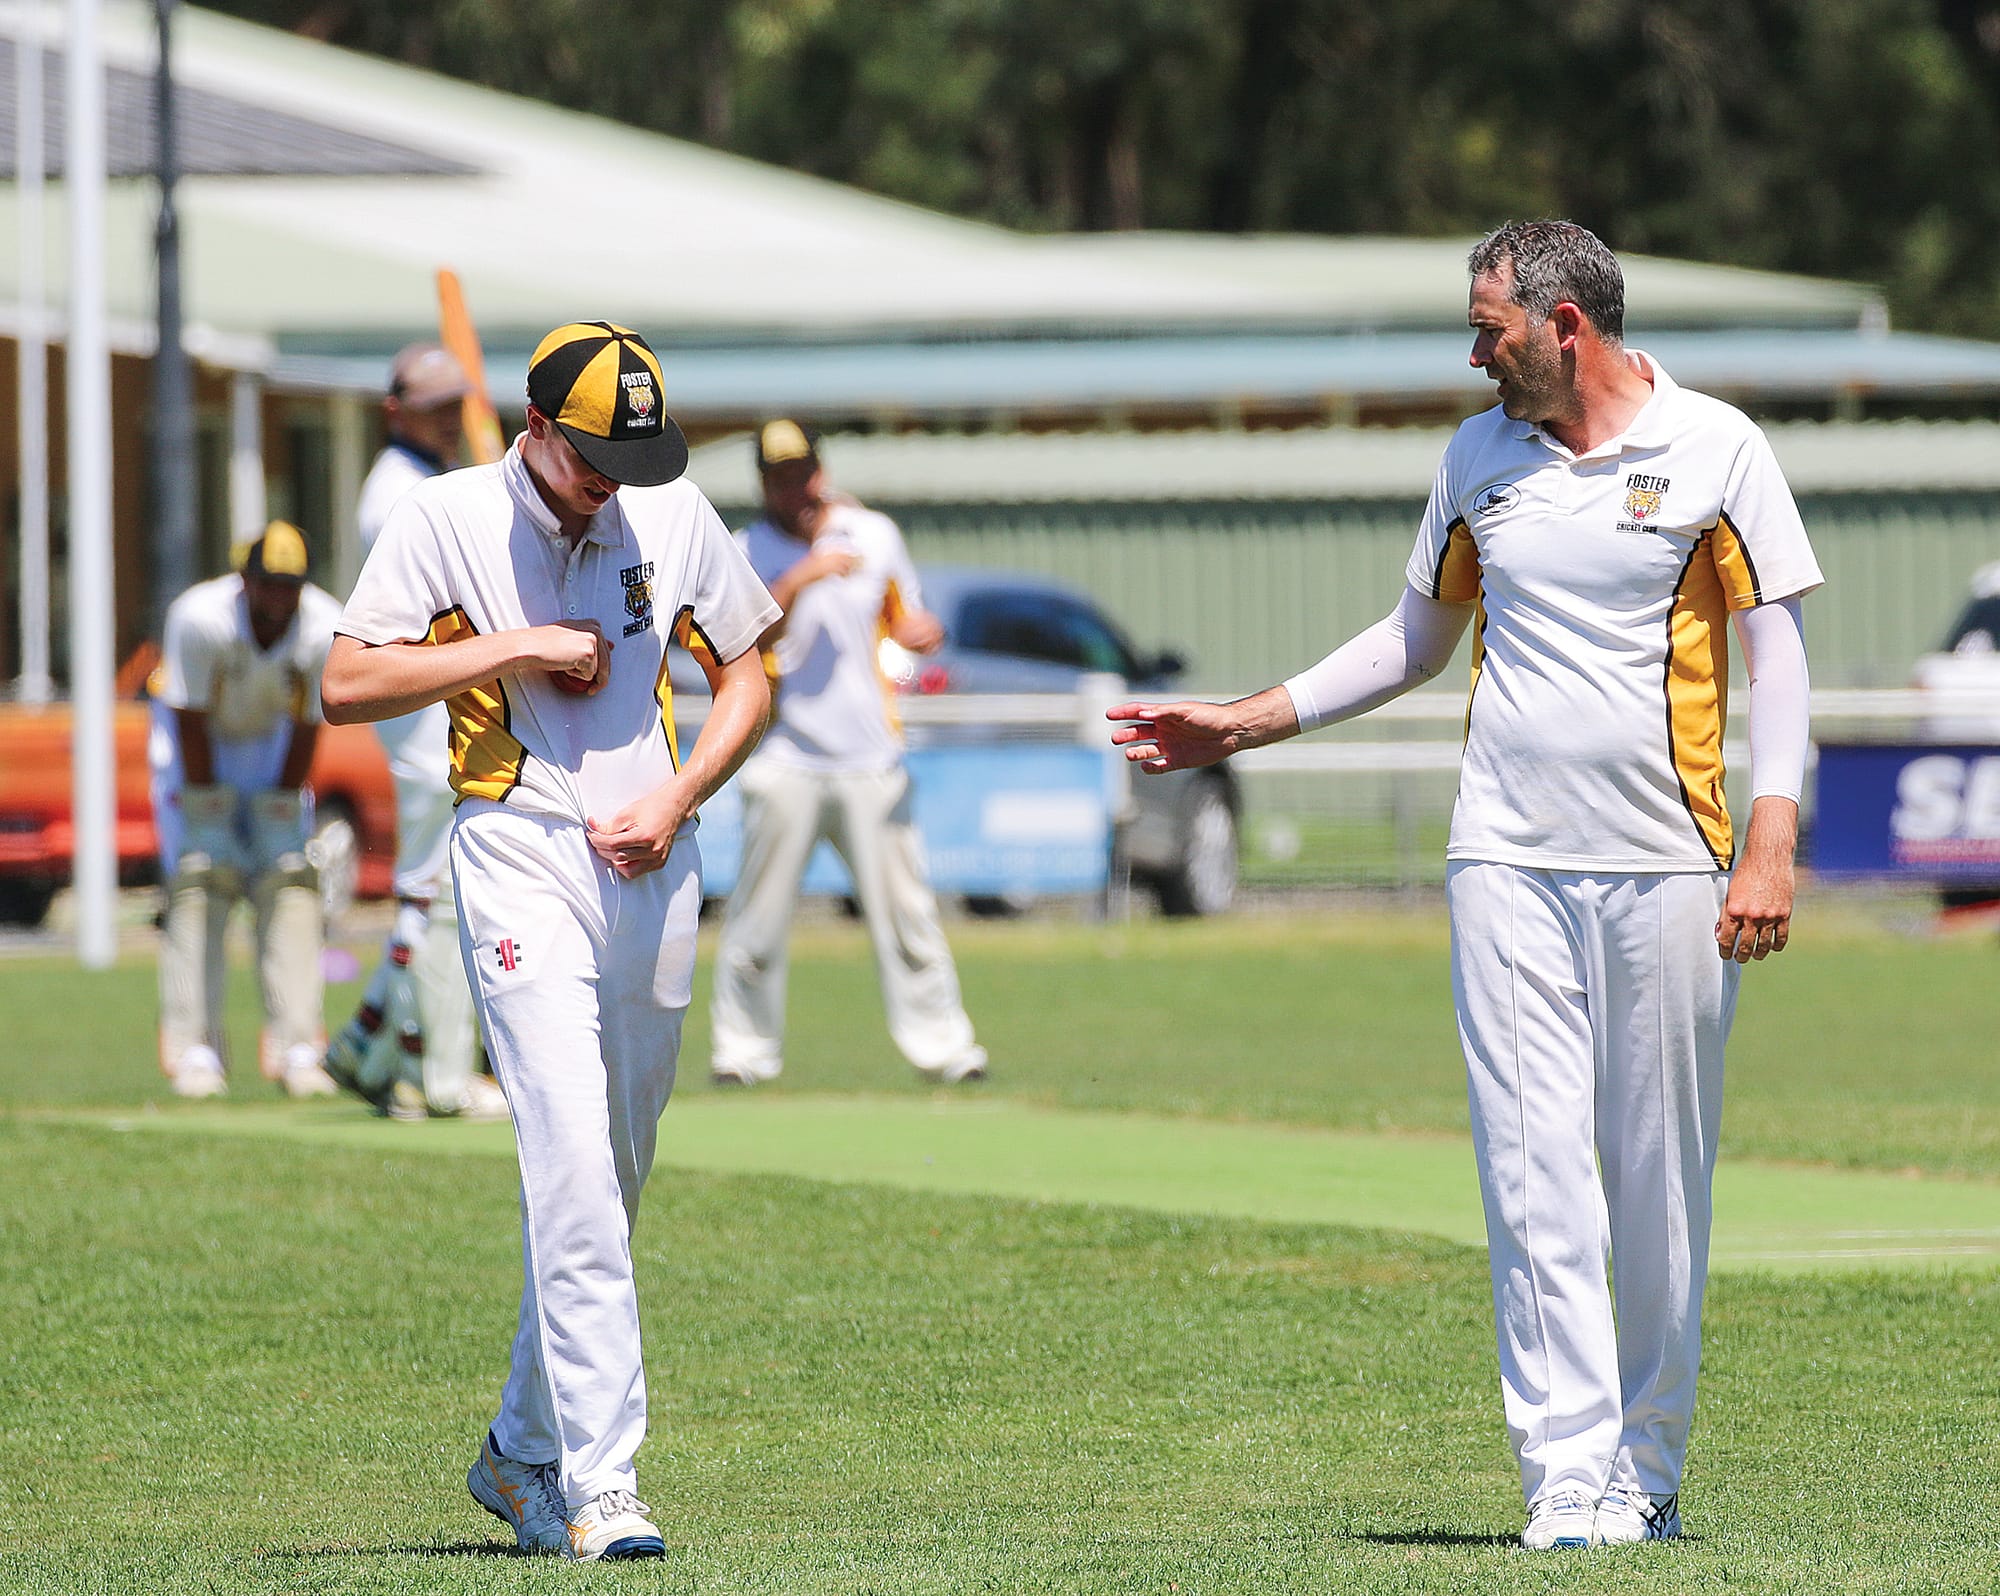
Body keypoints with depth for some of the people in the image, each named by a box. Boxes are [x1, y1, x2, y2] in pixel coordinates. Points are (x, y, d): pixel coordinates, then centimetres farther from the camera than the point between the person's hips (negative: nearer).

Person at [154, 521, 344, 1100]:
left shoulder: (326, 630, -25)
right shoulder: (199, 618, -33)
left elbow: (306, 728, -15)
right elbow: (191, 724, -25)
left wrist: (279, 811, -11)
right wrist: (209, 814, -20)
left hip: (269, 744, 3)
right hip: (197, 745, -3)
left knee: (290, 884, -8)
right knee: (198, 883, -14)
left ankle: (295, 1050, -8)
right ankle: (196, 1050, -11)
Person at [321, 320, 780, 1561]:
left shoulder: (676, 515, 8)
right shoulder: (449, 519, -3)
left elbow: (748, 674, 15)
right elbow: (348, 683, -7)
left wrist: (676, 798, -1)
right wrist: (517, 647, -13)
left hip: (653, 869, 5)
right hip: (521, 854, -5)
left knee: (613, 1178, 11)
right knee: (574, 1160, -17)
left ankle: (524, 1455, 26)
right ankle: (599, 1476, -20)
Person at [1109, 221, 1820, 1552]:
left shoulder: (1717, 448, -1)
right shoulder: (1480, 456, 11)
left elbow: (1777, 648, -1)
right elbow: (1418, 639, 24)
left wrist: (1770, 844, -10)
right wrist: (1245, 723, 19)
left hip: (1668, 870, -3)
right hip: (1509, 862, 3)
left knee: (1661, 1183, 0)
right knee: (1535, 1173, -7)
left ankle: (1649, 1475, 11)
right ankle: (1570, 1477, -9)